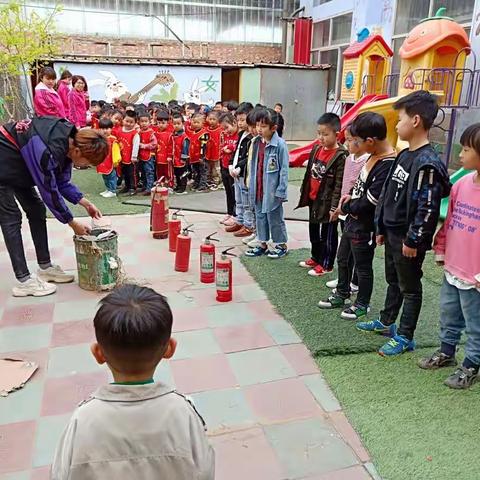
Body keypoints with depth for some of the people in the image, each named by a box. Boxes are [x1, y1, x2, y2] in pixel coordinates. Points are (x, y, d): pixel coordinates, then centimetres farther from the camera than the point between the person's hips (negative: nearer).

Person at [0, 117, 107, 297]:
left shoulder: (69, 141, -12)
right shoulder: (49, 150, -38)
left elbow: (62, 182, -1)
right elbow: (50, 191, -28)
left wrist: (85, 203, -11)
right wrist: (73, 224, -19)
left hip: (18, 166, 9)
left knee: (36, 210, 5)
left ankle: (46, 267, 13)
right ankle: (23, 281, -8)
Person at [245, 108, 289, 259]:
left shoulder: (280, 144, -15)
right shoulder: (257, 143, 5)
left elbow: (284, 169, -14)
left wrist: (281, 191, -15)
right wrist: (251, 185, 11)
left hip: (272, 190, -7)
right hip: (258, 189, 7)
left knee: (275, 218, 6)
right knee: (260, 216, 16)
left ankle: (281, 245, 23)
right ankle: (262, 244, 30)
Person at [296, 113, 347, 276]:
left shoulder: (340, 156, -18)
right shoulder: (317, 148, 4)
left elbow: (339, 184, -19)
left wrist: (335, 207, -20)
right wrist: (305, 193, 13)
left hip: (327, 201, -8)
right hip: (313, 199, 8)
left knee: (328, 234, 7)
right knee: (313, 230, 21)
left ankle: (326, 264, 20)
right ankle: (316, 258, 38)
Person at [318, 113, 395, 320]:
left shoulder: (387, 166, -27)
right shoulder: (374, 156, 1)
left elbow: (369, 202, -26)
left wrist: (346, 207, -11)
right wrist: (350, 195, 1)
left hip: (365, 226, -9)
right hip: (352, 218, 9)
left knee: (363, 266, 10)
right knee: (343, 259, 23)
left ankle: (362, 304, 30)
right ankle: (342, 294, 42)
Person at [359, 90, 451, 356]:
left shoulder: (428, 163, -21)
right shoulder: (404, 156, 7)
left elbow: (428, 208, -23)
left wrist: (413, 240, -19)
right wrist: (381, 228, 15)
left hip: (408, 239, -9)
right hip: (392, 233, 9)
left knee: (409, 288, 7)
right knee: (393, 281, 23)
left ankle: (405, 337, 20)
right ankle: (386, 322, 40)